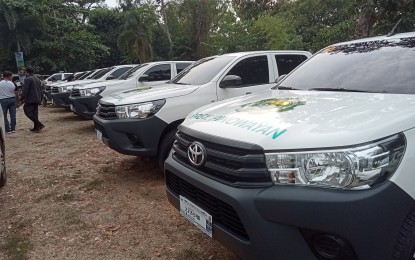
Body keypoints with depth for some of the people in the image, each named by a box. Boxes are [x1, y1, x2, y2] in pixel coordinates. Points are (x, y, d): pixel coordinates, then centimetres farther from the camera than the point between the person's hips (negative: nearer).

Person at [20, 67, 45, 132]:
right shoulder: (37, 79, 15)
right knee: (35, 113, 12)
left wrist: (21, 99, -7)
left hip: (30, 100, -9)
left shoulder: (27, 79, -11)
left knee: (28, 112, -6)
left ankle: (39, 125, -16)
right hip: (37, 99, 9)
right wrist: (40, 99, 25)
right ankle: (36, 127, 14)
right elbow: (40, 90, 19)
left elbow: (25, 90, -16)